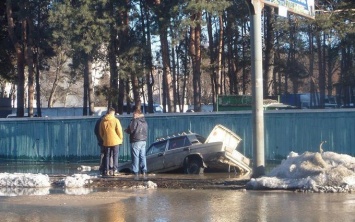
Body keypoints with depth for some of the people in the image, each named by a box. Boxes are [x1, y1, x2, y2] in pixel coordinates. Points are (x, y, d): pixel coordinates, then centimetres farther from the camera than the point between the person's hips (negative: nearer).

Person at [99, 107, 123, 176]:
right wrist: (121, 138, 7)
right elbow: (119, 131, -8)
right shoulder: (115, 120, -9)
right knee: (115, 156, 3)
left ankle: (106, 170, 7)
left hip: (106, 142, 3)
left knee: (107, 156, 9)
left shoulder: (103, 121, 2)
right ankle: (114, 170, -1)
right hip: (115, 141, -3)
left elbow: (101, 133, 9)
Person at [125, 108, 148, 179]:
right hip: (144, 141, 7)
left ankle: (136, 173, -3)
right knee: (143, 156, 10)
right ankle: (144, 171, 6)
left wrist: (126, 130, 6)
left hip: (136, 141, -7)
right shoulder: (145, 122, 13)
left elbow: (130, 130, -14)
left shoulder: (135, 121, -13)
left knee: (135, 157, -3)